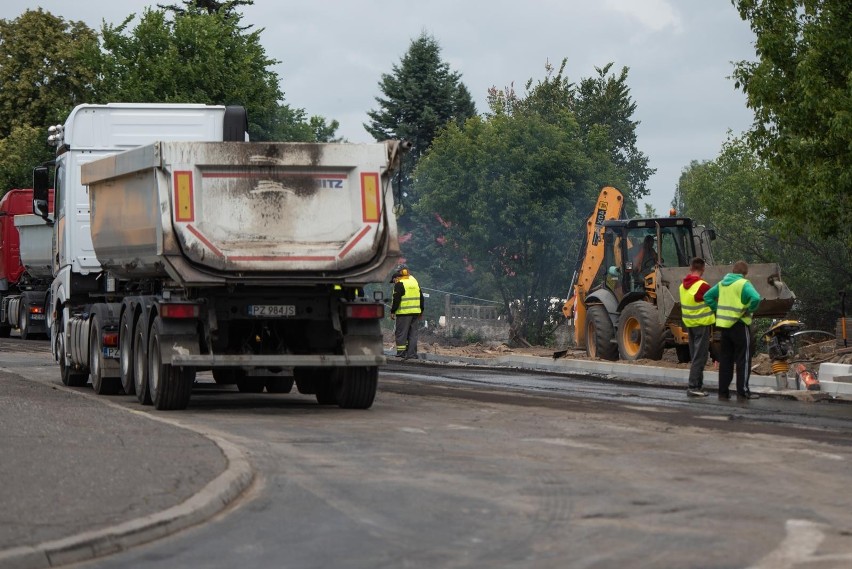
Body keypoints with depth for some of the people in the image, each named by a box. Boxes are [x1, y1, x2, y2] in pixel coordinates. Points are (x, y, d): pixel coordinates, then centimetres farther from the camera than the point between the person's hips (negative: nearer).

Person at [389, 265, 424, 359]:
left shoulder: (399, 284, -8)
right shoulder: (415, 282, 15)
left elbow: (396, 300, -13)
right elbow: (421, 298, 20)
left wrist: (392, 312, -7)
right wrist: (421, 311, 26)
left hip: (404, 312, -7)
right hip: (415, 312, 7)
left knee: (401, 333, -2)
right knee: (412, 333, 9)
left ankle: (401, 353, -5)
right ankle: (412, 354, 7)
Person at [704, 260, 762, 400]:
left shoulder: (722, 283, 11)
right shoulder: (743, 284, -11)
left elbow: (707, 296, 17)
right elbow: (755, 298, -26)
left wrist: (717, 309, 11)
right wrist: (749, 310, -10)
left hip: (724, 325, 7)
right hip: (739, 325, -7)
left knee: (725, 359, 12)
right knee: (743, 359, 0)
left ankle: (723, 391, 13)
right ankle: (743, 391, -1)